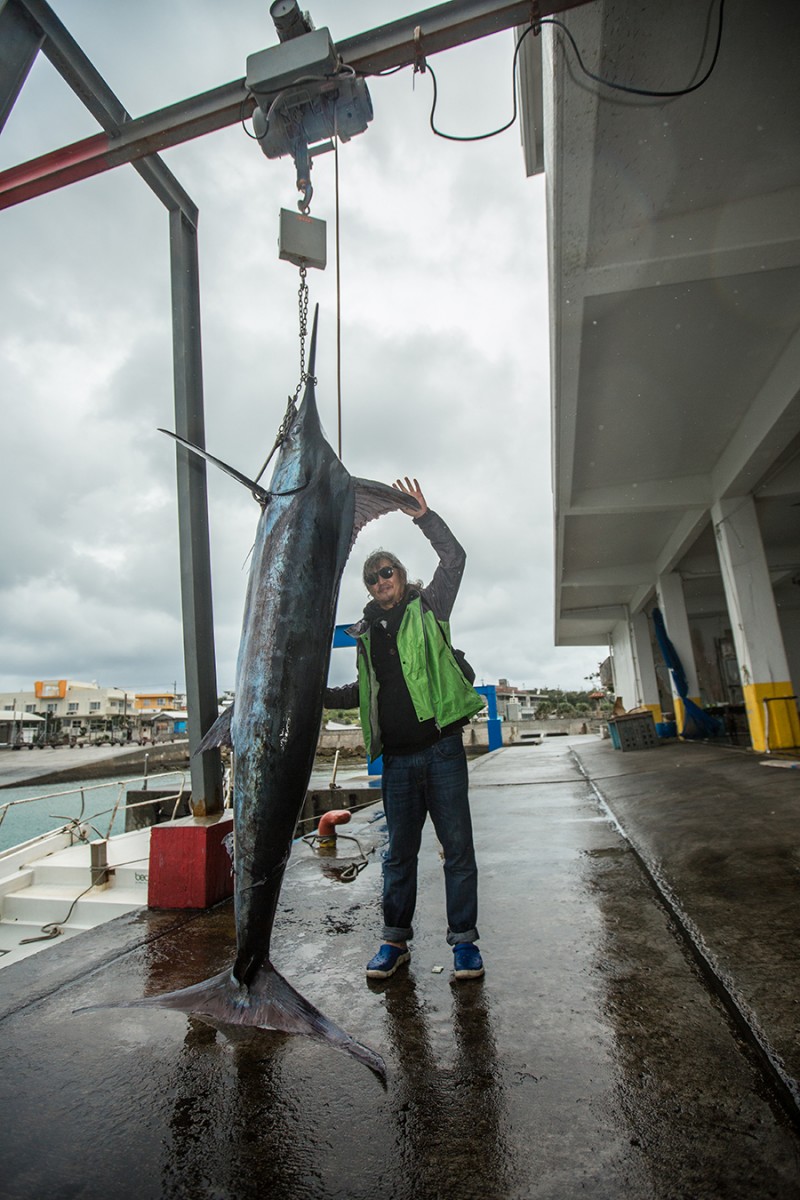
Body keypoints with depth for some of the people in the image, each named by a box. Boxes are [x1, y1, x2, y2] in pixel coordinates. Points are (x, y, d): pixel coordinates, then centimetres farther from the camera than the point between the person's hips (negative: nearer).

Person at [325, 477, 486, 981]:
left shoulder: (428, 608, 4)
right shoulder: (366, 632, 14)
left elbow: (454, 558, -7)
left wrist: (423, 516, -12)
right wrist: (316, 693, 10)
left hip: (441, 747, -3)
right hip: (397, 758, 4)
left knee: (458, 845, 4)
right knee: (399, 851, 12)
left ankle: (464, 939, 19)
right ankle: (395, 940, 26)